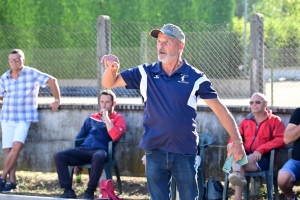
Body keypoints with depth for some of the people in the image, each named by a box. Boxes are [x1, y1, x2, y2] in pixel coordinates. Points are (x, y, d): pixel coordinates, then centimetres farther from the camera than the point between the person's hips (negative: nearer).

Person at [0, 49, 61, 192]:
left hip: (24, 118, -4)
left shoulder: (32, 73, -5)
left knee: (16, 147, -20)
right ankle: (12, 181, 1)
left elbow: (52, 81, -2)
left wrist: (57, 100, 0)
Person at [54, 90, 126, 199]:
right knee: (59, 156, -19)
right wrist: (75, 159, 16)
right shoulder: (92, 118, 23)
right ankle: (68, 190, -18)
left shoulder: (118, 118, 9)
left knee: (98, 157, -42)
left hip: (100, 150, -5)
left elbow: (115, 136, -12)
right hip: (84, 150, 5)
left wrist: (106, 117, -6)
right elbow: (80, 137, 25)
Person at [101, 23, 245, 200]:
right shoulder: (145, 73, 3)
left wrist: (237, 141, -8)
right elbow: (110, 83, 4)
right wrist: (112, 68, -19)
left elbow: (220, 109, -3)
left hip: (185, 152, -2)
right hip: (155, 152, 2)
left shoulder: (195, 77, -4)